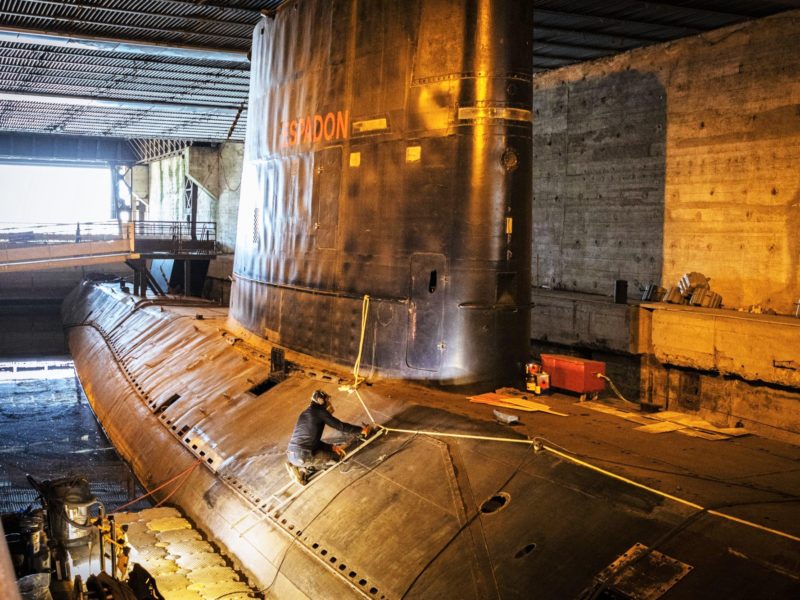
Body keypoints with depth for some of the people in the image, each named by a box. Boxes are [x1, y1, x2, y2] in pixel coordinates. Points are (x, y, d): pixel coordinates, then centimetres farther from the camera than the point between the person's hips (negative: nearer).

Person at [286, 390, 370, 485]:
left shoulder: (304, 413, 21)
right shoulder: (320, 411, -2)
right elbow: (341, 426, -2)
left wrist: (332, 447, 18)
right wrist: (362, 430, 11)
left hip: (291, 455, 8)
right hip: (303, 456, -8)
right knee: (336, 457, 12)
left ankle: (297, 466, 9)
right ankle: (302, 470, 1)